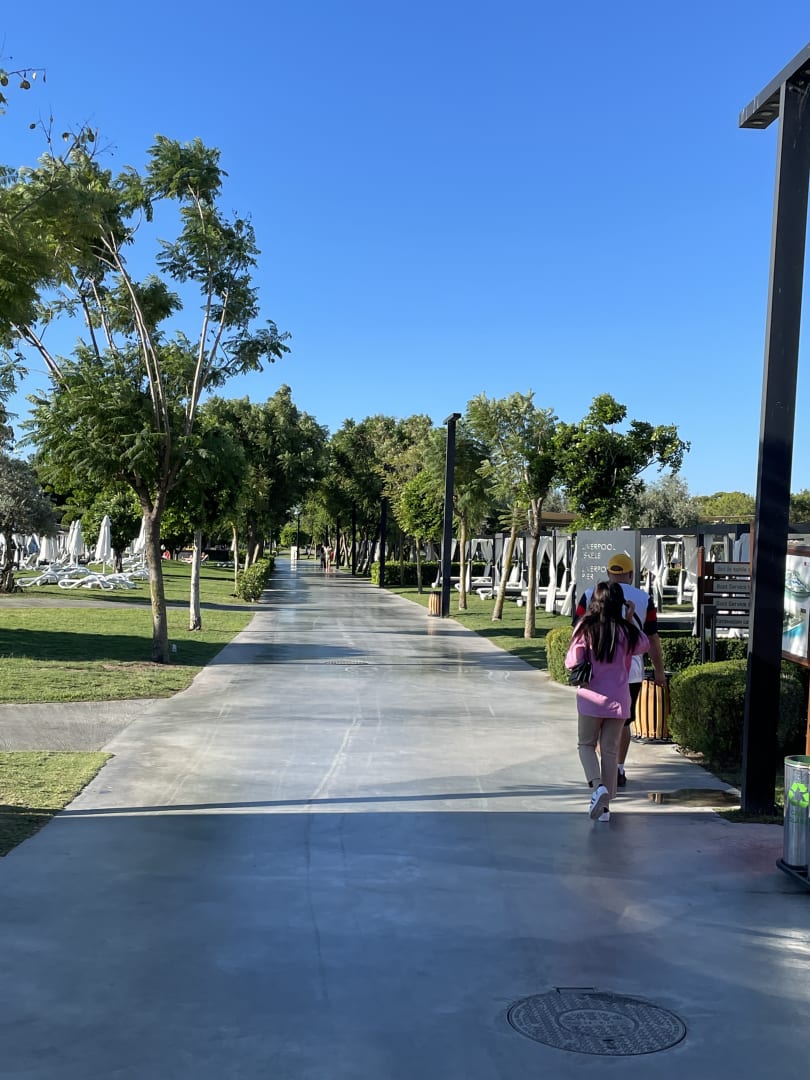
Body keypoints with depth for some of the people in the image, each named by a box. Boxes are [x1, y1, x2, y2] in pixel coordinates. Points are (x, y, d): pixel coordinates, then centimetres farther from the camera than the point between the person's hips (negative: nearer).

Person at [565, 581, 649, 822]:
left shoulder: (586, 628, -9)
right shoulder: (627, 631, -3)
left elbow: (572, 662, -10)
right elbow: (644, 646, 18)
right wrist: (631, 620, 21)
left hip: (591, 698, -2)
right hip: (618, 699, 2)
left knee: (586, 744, 13)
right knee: (610, 750, 9)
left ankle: (597, 786, -12)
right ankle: (605, 805, 11)